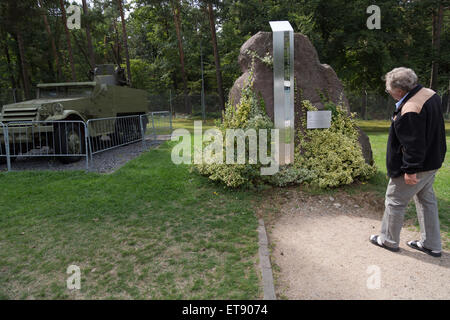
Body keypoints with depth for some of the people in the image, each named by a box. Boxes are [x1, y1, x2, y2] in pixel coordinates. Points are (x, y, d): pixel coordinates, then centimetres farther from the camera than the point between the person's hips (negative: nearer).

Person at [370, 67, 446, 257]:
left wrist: (411, 170, -22)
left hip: (416, 165, -10)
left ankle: (388, 240, 24)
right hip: (432, 161, 10)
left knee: (395, 201, 7)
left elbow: (413, 144, -28)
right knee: (426, 199, 20)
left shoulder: (410, 110, -29)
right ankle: (431, 245, 31)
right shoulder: (430, 94, 3)